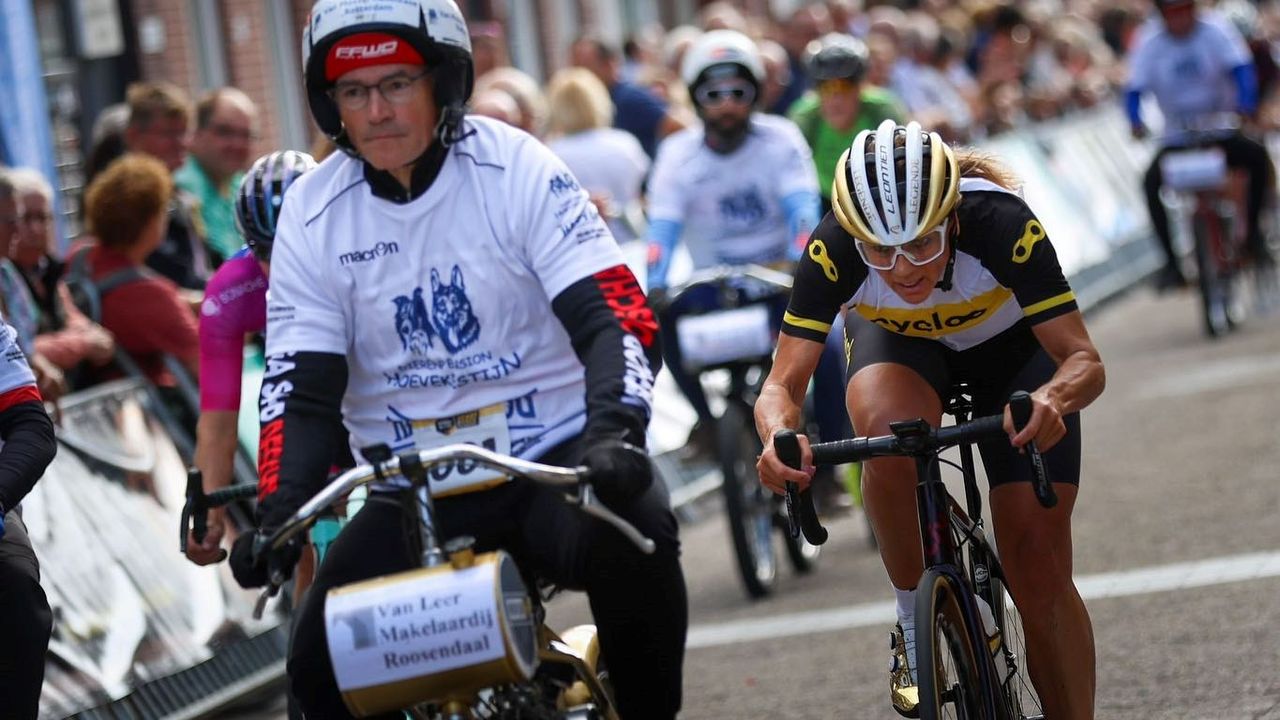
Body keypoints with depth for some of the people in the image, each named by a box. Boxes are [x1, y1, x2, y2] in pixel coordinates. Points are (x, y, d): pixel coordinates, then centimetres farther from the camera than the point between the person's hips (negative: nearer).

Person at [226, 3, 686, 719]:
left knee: (633, 538, -34)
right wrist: (277, 510, -18)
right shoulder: (312, 211, 0)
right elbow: (301, 385, 0)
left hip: (554, 462, -3)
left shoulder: (514, 168, -7)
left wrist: (614, 431, -34)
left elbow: (614, 315, -14)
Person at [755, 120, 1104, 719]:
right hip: (900, 344, 0)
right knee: (888, 430, -37)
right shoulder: (834, 252, -35)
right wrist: (778, 436, -57)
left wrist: (1053, 398, -58)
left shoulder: (1003, 225, -38)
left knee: (1038, 568, -10)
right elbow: (784, 383, -34)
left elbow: (1085, 359, -35)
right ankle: (913, 627, -16)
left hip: (1011, 348, 0)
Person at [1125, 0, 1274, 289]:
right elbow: (1134, 89, -15)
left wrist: (1246, 105, -41)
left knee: (1258, 155, -28)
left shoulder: (1216, 29, -11)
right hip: (1178, 140, 0)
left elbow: (1241, 69, -21)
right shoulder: (1148, 42, -9)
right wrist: (1135, 121, -36)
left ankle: (1253, 232, -8)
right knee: (1152, 181, -26)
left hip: (1223, 132, 0)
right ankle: (1171, 262, -17)